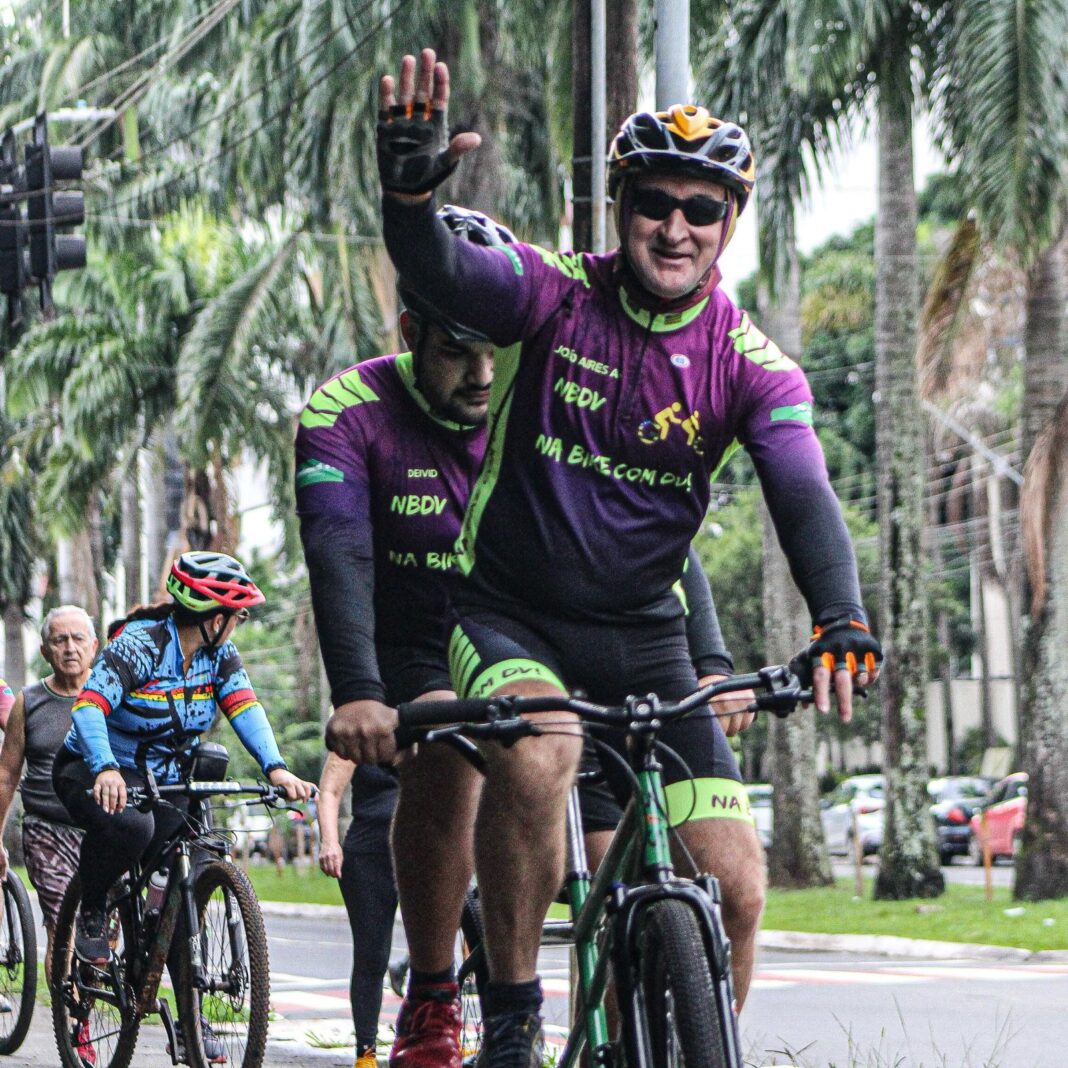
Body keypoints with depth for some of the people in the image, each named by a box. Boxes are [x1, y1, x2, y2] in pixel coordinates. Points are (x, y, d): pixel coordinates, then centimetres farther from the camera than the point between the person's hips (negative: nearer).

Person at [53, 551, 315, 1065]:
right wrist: (105, 769, -51)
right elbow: (89, 705, -33)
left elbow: (243, 707, -14)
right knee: (130, 827, -38)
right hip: (96, 773, -6)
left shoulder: (219, 653, -3)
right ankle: (91, 909, -9)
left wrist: (275, 768, -33)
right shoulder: (138, 643, -22)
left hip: (165, 782, 6)